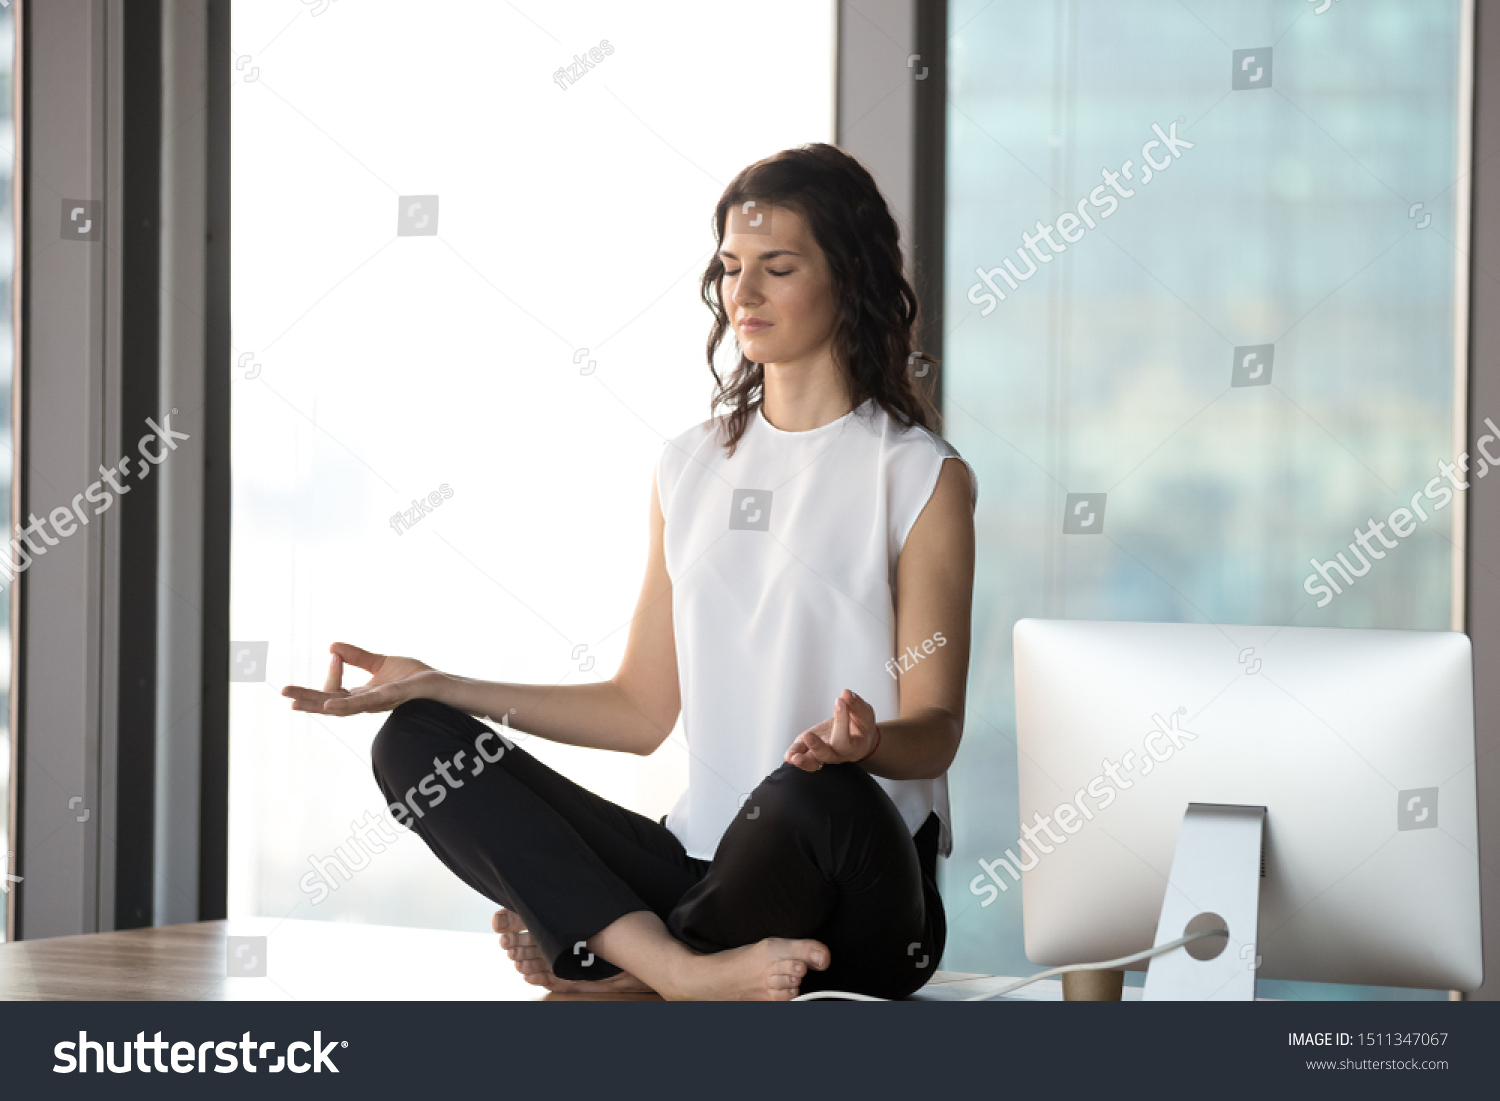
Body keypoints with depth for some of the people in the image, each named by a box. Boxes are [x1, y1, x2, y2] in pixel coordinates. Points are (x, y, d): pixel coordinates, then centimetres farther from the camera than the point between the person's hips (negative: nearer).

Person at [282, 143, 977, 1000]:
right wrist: (438, 686, 10)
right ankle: (683, 968, -30)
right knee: (415, 741, -10)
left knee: (816, 795, -41)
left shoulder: (921, 478, -1)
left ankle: (605, 956, -13)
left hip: (854, 898, -5)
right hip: (702, 859, 6)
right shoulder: (691, 469, 16)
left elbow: (936, 728, -5)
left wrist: (866, 742, -29)